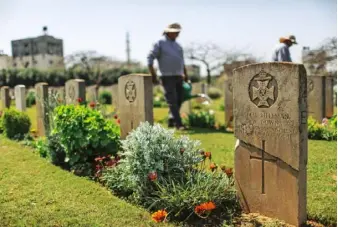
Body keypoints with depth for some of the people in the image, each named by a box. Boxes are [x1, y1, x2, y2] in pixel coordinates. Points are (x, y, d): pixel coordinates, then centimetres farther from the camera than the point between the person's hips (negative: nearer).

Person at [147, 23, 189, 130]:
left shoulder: (177, 45, 18)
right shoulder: (160, 43, -2)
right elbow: (150, 58, -7)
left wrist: (185, 75, 19)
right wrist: (153, 75, -12)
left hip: (178, 77, 7)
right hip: (167, 77, -7)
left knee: (179, 101, 8)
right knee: (172, 101, -9)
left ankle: (171, 121, 21)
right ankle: (179, 124, -9)